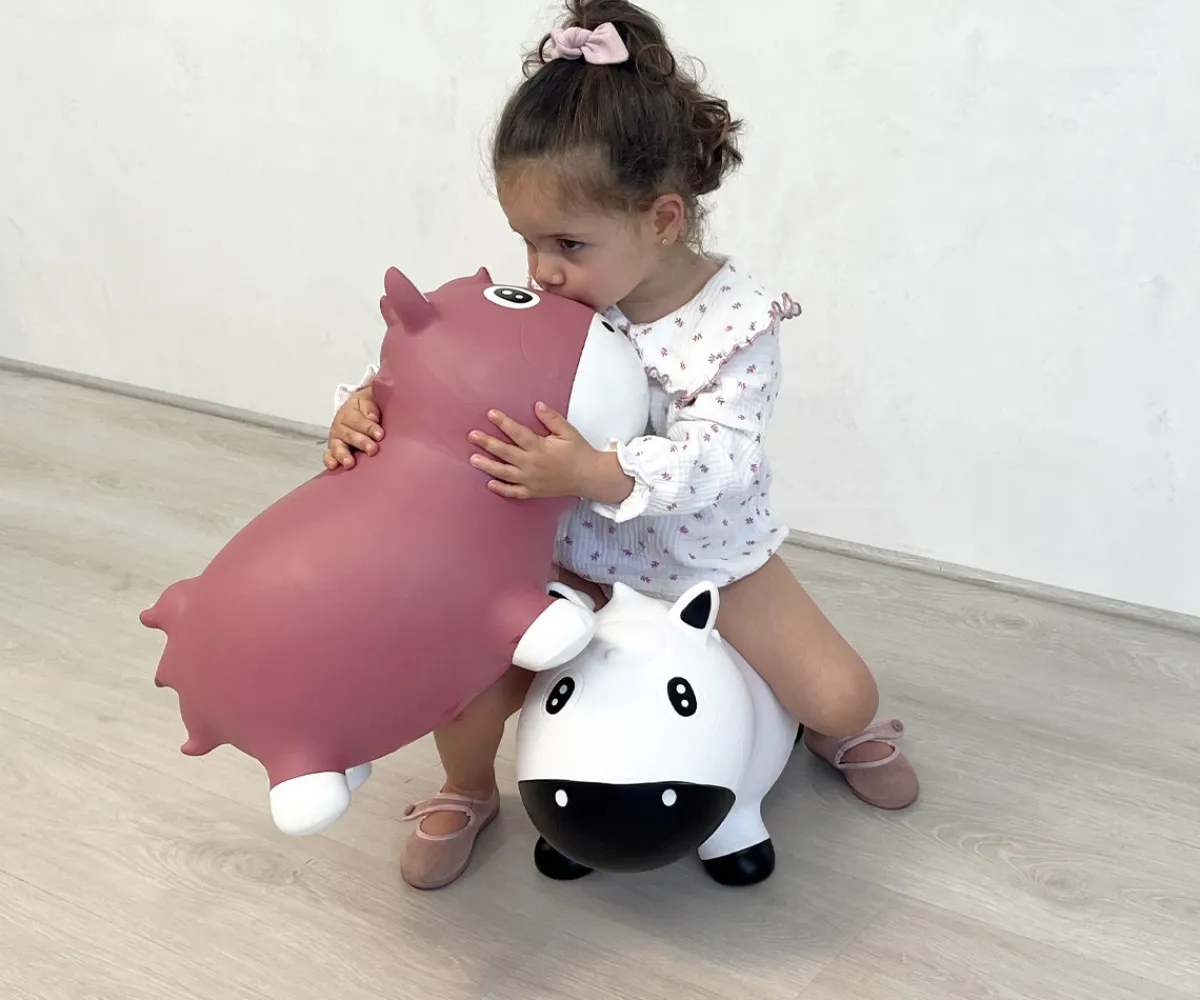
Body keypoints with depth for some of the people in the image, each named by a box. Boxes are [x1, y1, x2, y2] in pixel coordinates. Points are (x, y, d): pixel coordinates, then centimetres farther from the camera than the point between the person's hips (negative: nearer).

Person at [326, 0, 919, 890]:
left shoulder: (734, 319, -24)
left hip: (713, 557, -2)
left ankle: (840, 733, 35)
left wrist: (595, 473, -49)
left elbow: (722, 459, -34)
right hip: (577, 560, 2)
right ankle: (467, 793, 21)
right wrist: (366, 408, -32)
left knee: (842, 696, -7)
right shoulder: (540, 309, -15)